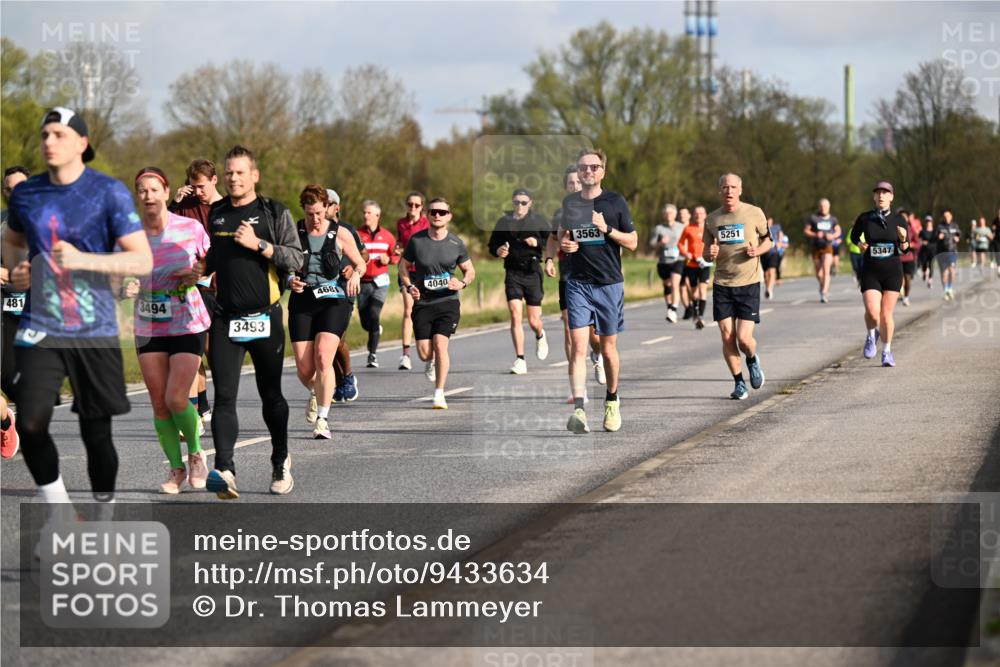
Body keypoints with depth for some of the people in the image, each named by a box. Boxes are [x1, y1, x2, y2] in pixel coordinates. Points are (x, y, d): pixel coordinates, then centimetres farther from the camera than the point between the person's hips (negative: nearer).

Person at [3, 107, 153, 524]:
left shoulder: (110, 192, -7)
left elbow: (143, 261, -11)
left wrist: (84, 260, -23)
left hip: (95, 331, -2)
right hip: (40, 328, 2)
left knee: (96, 432, 2)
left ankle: (106, 517, 22)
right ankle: (59, 512, 6)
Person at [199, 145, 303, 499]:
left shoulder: (275, 213, 2)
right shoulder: (213, 215, 11)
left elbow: (296, 258, -6)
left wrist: (259, 245, -17)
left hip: (265, 317, -1)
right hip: (225, 320, 2)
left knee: (271, 395, 10)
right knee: (224, 396, -12)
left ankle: (280, 462, 29)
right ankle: (224, 470, -22)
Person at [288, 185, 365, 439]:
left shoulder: (340, 234, 3)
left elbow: (360, 263, 14)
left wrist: (356, 274, -9)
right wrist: (290, 280, -8)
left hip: (333, 300, -2)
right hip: (302, 302, 2)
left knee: (323, 357, -22)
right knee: (304, 369, -1)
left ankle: (323, 419, -18)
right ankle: (316, 394, 36)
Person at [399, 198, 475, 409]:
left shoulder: (456, 243, 0)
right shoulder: (416, 240, -1)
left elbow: (470, 270, 12)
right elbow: (403, 266, 11)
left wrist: (463, 283, -10)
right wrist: (409, 286, -7)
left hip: (448, 302, -1)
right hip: (422, 303, 1)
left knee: (440, 344, -18)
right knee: (424, 353, -4)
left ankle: (439, 394, -7)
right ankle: (434, 362, 36)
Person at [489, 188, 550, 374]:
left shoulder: (539, 221, 4)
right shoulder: (504, 222, 9)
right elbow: (492, 244, 18)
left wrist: (538, 243, -15)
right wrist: (498, 251, -3)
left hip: (532, 273, -1)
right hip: (512, 273, 1)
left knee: (533, 321, 3)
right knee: (515, 316, -12)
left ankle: (540, 336, 41)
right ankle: (520, 360, -9)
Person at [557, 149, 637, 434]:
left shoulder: (615, 201, -1)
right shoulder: (570, 203, 7)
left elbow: (633, 242, 1)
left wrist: (607, 229, -14)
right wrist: (563, 243, 1)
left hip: (610, 283, -1)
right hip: (578, 284, 1)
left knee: (608, 348, 9)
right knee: (578, 346, -12)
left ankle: (612, 402, 29)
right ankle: (578, 408, -20)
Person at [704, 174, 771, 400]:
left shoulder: (754, 213, -1)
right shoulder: (712, 219, 7)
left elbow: (768, 241, 11)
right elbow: (706, 252, 16)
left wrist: (757, 251, -11)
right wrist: (710, 253, -8)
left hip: (748, 283, -3)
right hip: (722, 285, 3)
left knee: (744, 338, -10)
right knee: (727, 337, -2)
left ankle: (752, 360, 25)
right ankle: (739, 383, 13)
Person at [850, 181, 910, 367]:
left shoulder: (899, 220, -3)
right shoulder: (864, 218, -3)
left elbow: (905, 249, 3)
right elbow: (854, 235, 16)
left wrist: (903, 240, -19)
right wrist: (859, 243, -5)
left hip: (893, 271, 0)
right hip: (870, 272, 0)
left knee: (886, 313, 3)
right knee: (872, 312, -16)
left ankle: (887, 352, 22)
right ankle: (872, 335, 18)